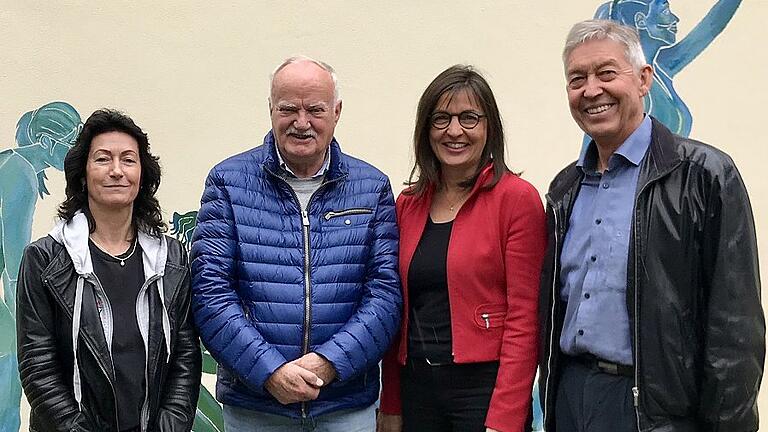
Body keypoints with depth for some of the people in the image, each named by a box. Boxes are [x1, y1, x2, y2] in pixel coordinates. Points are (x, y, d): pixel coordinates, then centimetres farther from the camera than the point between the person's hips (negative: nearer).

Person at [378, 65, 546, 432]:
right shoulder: (407, 204, 6)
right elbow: (398, 314, 9)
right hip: (416, 386, 5)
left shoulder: (518, 198, -8)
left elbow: (523, 319, -11)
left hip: (485, 386, -4)